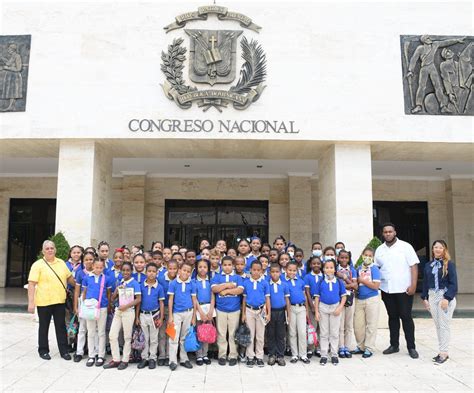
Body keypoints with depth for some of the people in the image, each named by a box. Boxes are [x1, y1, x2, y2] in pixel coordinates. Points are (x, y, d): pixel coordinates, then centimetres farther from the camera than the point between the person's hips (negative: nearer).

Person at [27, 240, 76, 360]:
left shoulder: (61, 263, 8)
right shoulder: (38, 265, -7)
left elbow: (69, 278, 19)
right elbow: (31, 284, -12)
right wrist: (31, 302, -17)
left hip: (60, 301, 4)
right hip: (43, 302, -4)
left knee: (61, 326, 10)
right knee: (44, 327, 11)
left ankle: (64, 350, 18)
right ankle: (43, 350, 25)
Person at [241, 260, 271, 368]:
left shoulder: (265, 283, -4)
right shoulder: (246, 282, -2)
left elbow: (267, 299, 0)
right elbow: (244, 299, 3)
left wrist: (268, 313, -5)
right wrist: (243, 313, 2)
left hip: (261, 311, 0)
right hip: (249, 310, 0)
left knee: (260, 335, 9)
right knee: (250, 335, 8)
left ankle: (259, 357, 20)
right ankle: (250, 357, 18)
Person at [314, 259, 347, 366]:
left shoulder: (339, 282, -3)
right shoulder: (320, 282, -3)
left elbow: (344, 296, 1)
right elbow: (317, 297, 0)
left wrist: (340, 308, -12)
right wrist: (316, 312, -4)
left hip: (335, 307, 0)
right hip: (323, 308, 0)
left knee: (334, 333, 8)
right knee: (324, 333, 8)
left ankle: (334, 355, 20)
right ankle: (324, 355, 16)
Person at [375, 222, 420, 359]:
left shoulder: (405, 246, -3)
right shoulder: (379, 250, 9)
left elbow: (414, 266, -6)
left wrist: (413, 285, -14)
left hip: (404, 289, -4)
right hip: (386, 290, 4)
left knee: (406, 317, 1)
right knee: (392, 317, 12)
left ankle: (411, 347, 11)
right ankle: (394, 345, 22)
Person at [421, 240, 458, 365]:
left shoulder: (449, 264, -5)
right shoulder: (428, 265, 10)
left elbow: (453, 283, -9)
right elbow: (425, 283, 14)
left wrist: (447, 298, -16)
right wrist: (425, 298, 8)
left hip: (445, 297, -5)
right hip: (432, 297, 5)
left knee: (444, 325, -2)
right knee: (438, 325, 8)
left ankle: (444, 353, 4)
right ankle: (442, 351, 16)